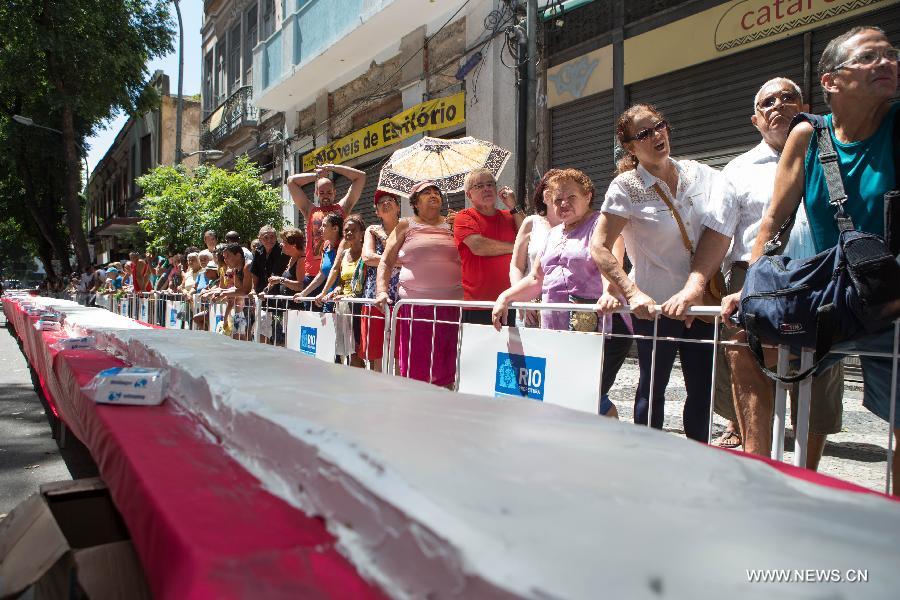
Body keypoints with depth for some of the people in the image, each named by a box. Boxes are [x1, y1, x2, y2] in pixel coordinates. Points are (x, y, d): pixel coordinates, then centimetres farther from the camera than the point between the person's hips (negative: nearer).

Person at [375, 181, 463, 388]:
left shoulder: (451, 226, 15)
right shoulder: (406, 226, 12)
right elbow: (386, 262, 10)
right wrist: (382, 291, -4)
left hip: (450, 305, 1)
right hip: (414, 305, -1)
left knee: (446, 371, 2)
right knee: (414, 367, -2)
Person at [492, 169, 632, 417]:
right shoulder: (554, 234, 23)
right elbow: (535, 280, 24)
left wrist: (609, 293, -38)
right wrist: (505, 298, 10)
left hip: (596, 326, -7)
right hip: (555, 330, 7)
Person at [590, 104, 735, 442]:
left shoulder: (698, 174, 5)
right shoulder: (626, 187, -8)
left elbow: (716, 234, 14)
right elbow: (599, 248, -14)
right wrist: (632, 293, -23)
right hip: (655, 303, -4)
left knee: (702, 387, 10)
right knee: (653, 386, 6)